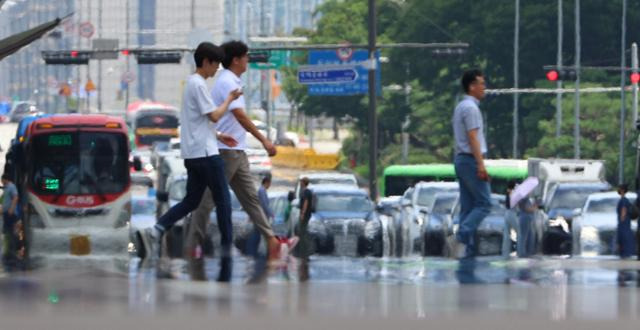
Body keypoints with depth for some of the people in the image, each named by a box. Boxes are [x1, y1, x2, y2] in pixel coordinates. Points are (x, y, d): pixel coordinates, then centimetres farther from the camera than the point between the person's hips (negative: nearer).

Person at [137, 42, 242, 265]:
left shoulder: (192, 83, 18)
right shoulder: (199, 84, -13)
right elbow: (214, 116, -16)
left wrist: (218, 136, 20)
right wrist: (229, 99, -2)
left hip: (193, 154, 9)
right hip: (205, 152, -9)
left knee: (191, 200, 8)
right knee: (222, 199, 0)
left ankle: (155, 232, -6)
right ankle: (227, 247, 4)